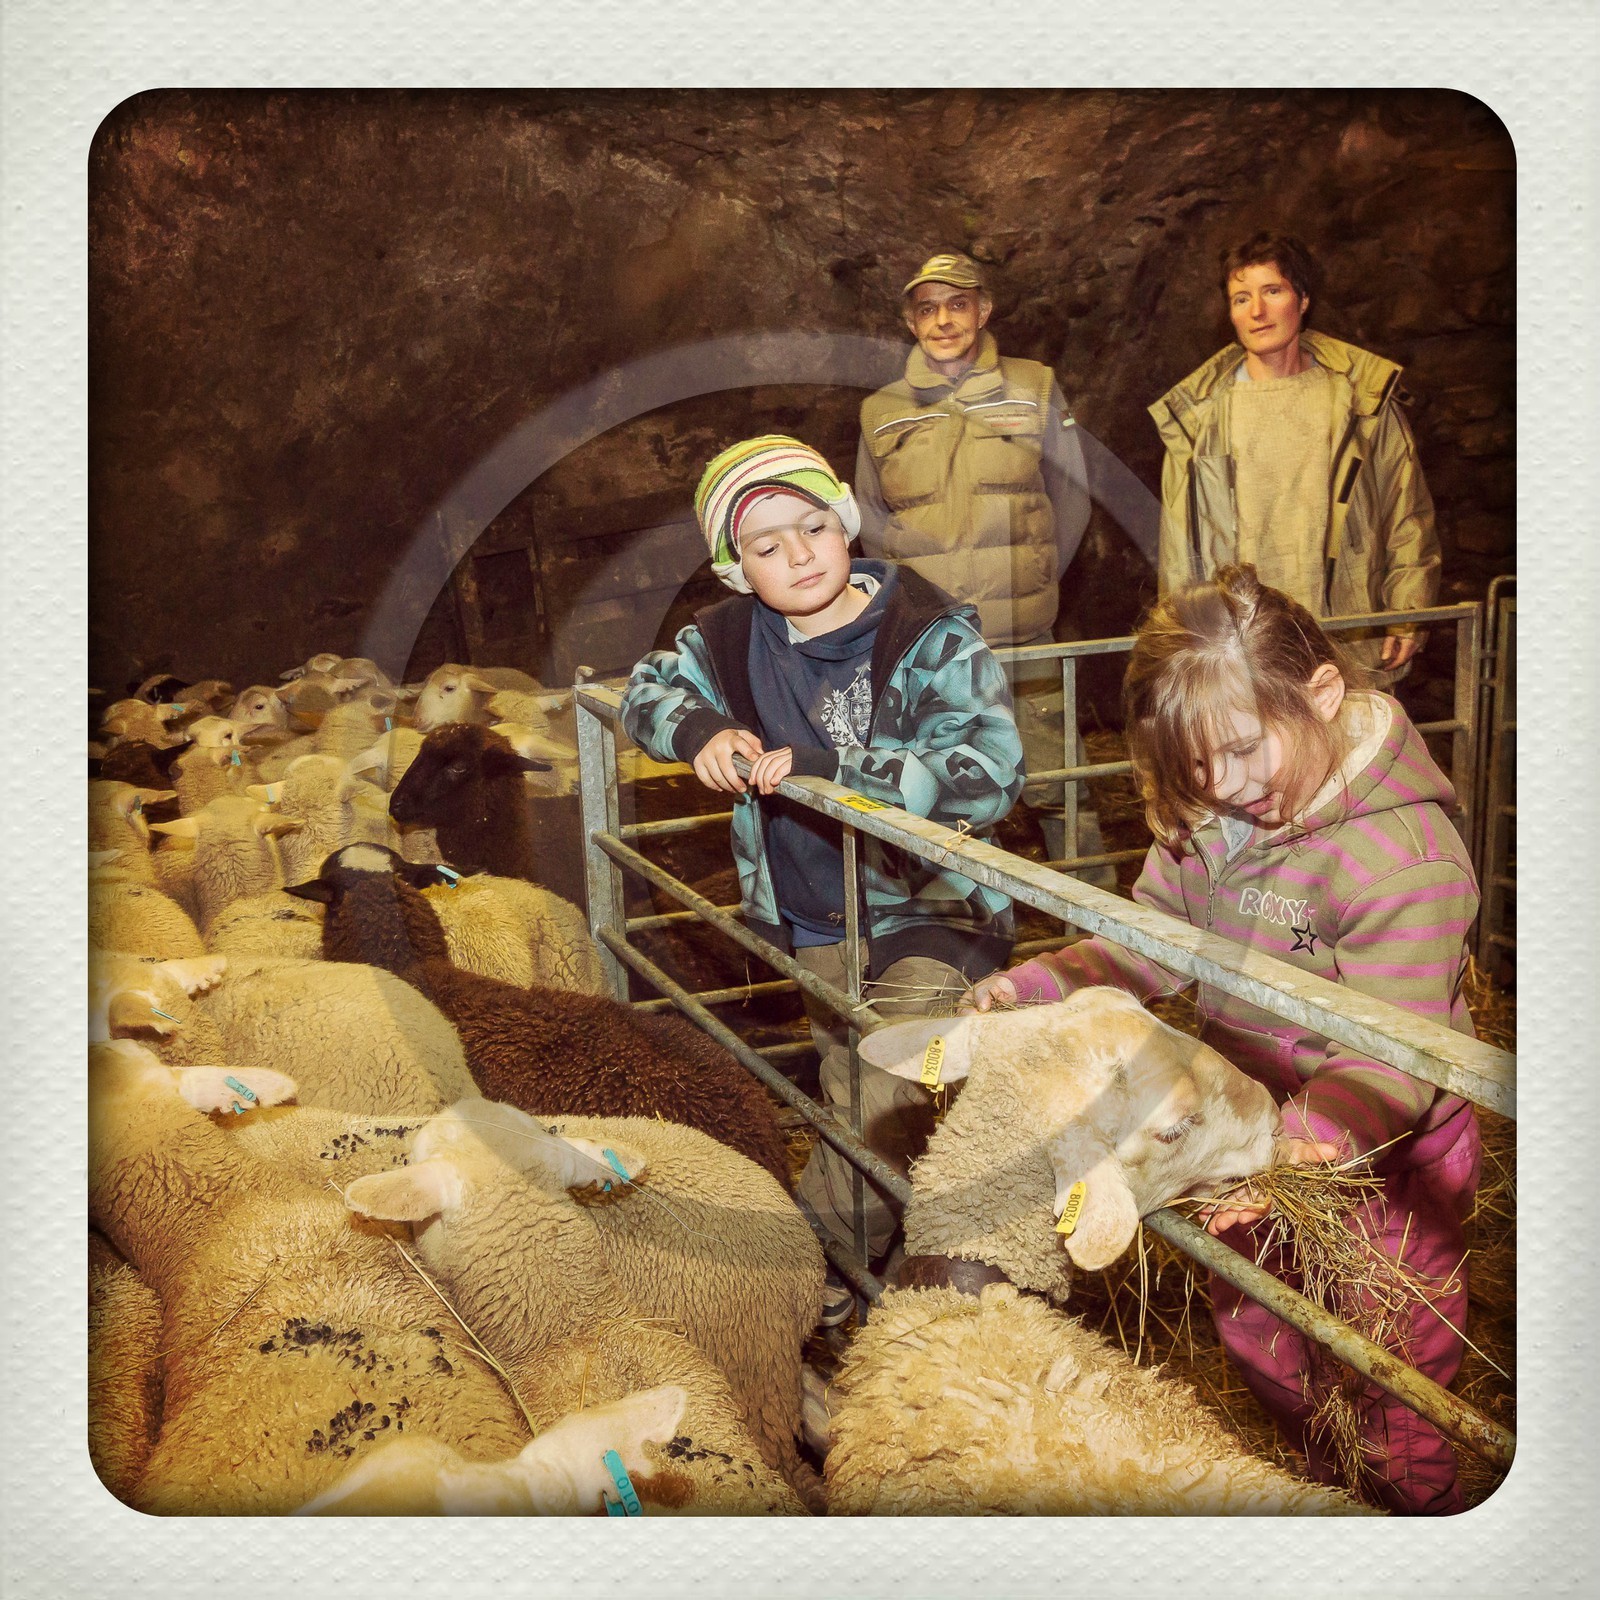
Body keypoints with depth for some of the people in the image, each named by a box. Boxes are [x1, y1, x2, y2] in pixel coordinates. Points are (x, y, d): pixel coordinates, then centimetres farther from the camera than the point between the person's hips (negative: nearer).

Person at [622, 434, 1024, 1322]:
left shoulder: (930, 635, -17)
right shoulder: (734, 638, -3)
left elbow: (992, 771, -28)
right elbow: (647, 688, 13)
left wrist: (829, 770, -35)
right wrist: (700, 729, -12)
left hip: (927, 909, -5)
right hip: (814, 923, 5)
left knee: (889, 1102, -15)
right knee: (848, 1096, 18)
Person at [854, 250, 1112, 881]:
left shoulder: (1034, 390, 4)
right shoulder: (882, 413, 7)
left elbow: (1070, 494, 13)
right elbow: (871, 519, 18)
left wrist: (1034, 578, 12)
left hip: (1023, 639, -1)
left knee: (1054, 778, 0)